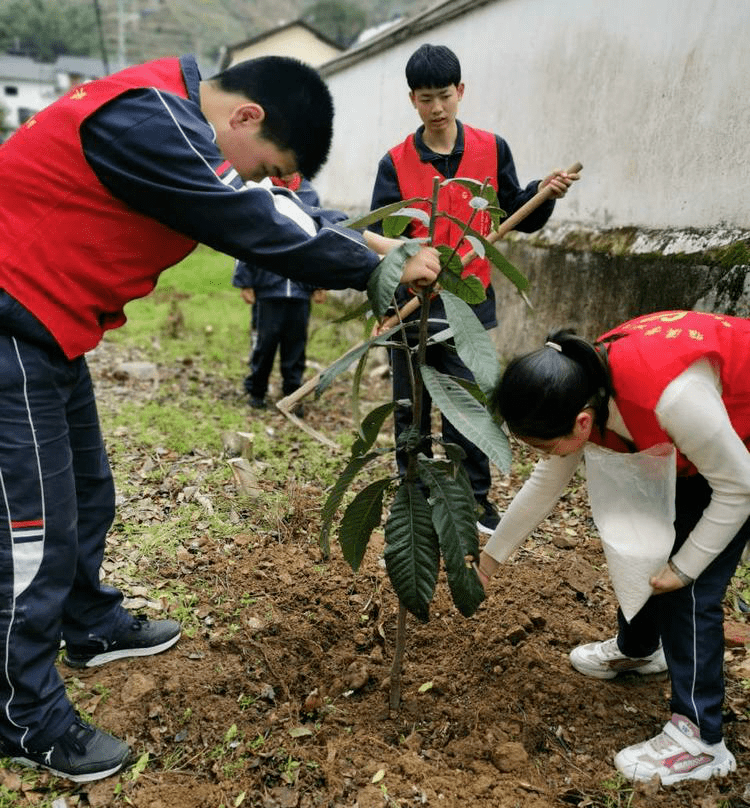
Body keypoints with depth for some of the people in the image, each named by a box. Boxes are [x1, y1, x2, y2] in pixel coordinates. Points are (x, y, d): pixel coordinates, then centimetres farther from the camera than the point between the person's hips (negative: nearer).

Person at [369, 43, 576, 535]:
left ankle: (475, 501, 17)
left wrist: (543, 194, -9)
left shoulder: (492, 150, 4)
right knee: (410, 412, 9)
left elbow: (520, 218, 10)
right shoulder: (396, 163, 2)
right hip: (412, 304, 1)